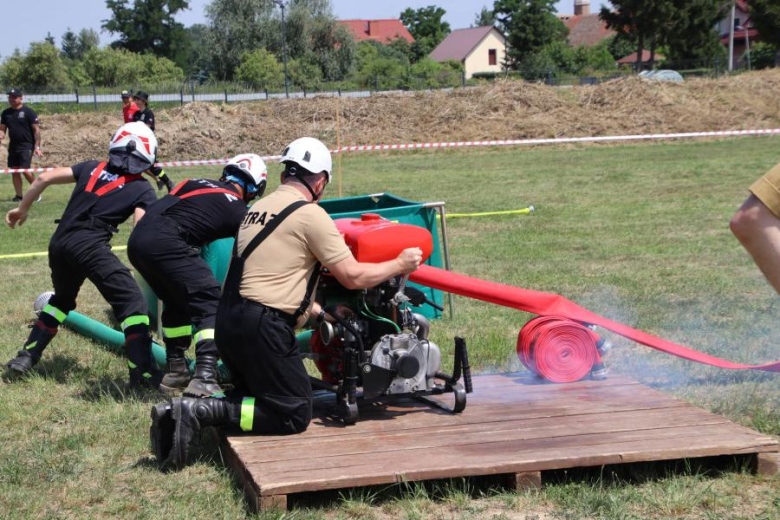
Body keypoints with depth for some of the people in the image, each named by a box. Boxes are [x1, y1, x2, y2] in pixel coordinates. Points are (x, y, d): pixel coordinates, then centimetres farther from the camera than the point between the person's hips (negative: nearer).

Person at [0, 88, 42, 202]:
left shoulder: (28, 112, -6)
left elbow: (36, 130, -6)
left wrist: (37, 147, -12)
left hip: (26, 146, -6)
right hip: (13, 146, 6)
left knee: (25, 170, -14)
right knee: (14, 171, 4)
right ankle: (18, 195, 9)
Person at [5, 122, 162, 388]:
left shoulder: (93, 167, 19)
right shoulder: (143, 189, 6)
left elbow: (44, 178, 16)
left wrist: (22, 208, 27)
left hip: (59, 243, 6)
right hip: (90, 246, -6)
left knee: (62, 299, 30)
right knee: (133, 303, -3)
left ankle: (26, 356, 30)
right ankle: (142, 372, -15)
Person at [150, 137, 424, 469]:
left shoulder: (258, 207, 18)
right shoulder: (311, 215, -7)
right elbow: (353, 277, -5)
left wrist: (313, 310, 36)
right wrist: (400, 266, 11)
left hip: (227, 320, 9)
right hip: (262, 328, -9)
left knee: (257, 398, 23)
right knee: (294, 416, -1)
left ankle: (191, 410, -1)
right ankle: (199, 412, -14)